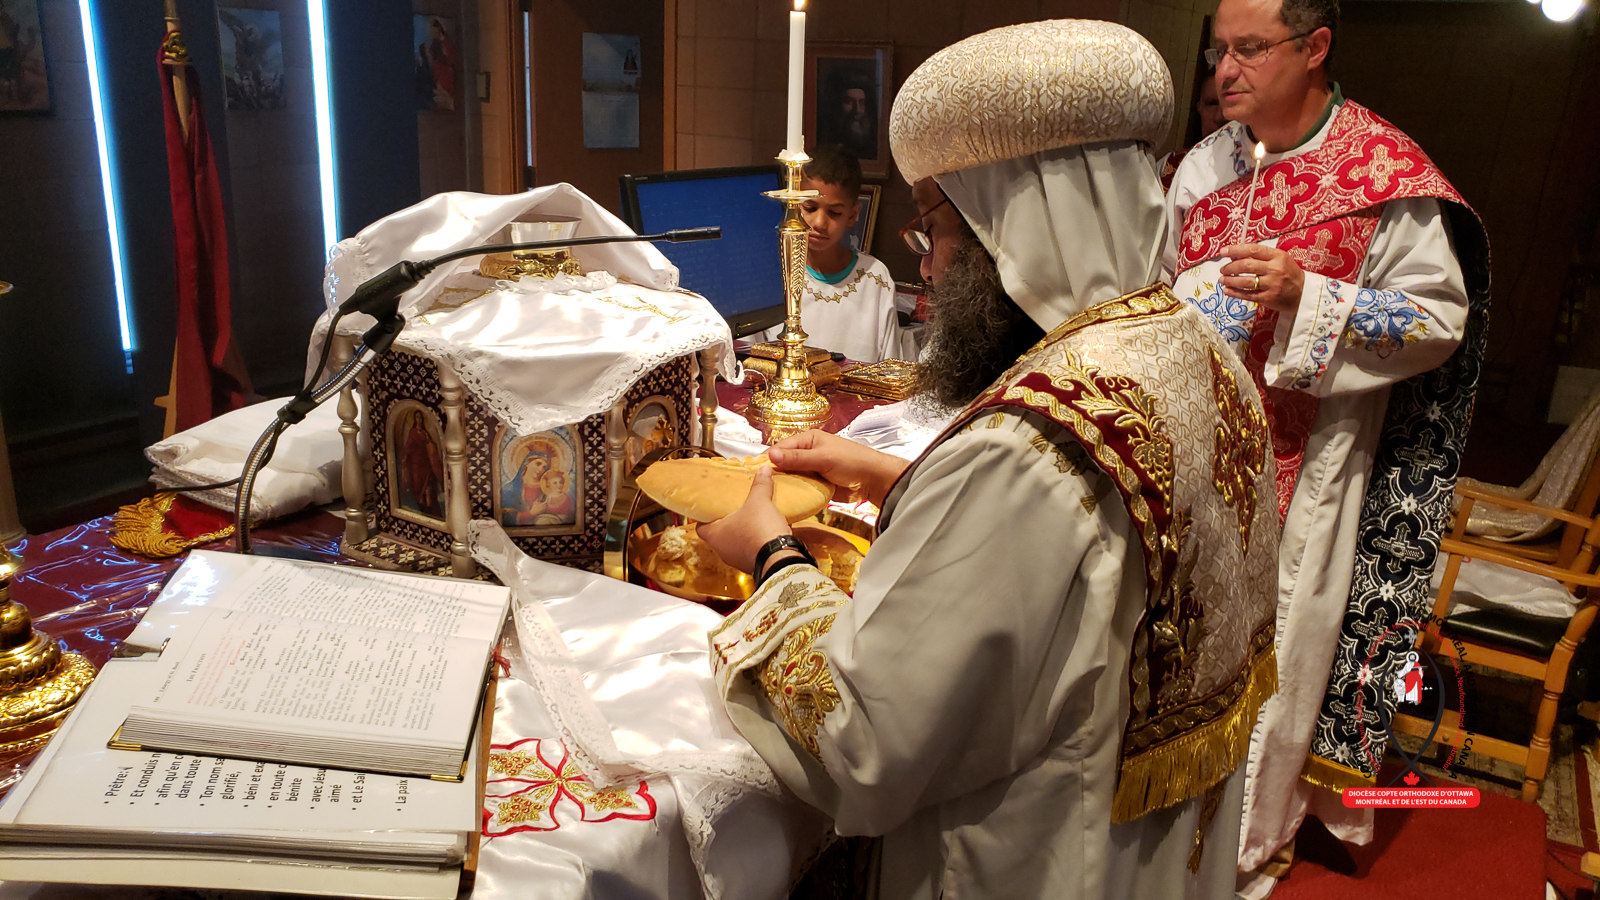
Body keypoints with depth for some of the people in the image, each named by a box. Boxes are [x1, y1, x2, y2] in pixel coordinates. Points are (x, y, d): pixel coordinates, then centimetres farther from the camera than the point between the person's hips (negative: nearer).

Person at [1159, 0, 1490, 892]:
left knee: (1274, 643, 6)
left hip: (1305, 461, -5)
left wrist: (1306, 296, -23)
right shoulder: (1204, 165, 7)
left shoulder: (1388, 172, -11)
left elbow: (1440, 320, -11)